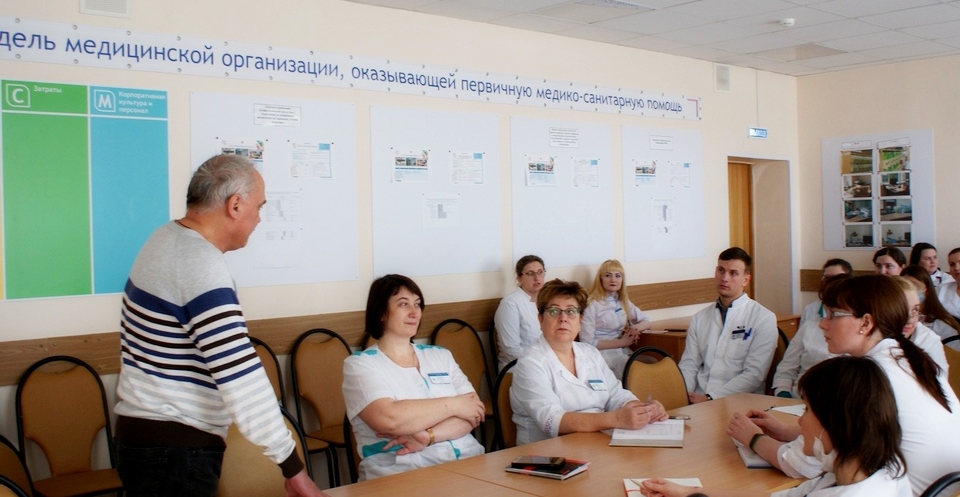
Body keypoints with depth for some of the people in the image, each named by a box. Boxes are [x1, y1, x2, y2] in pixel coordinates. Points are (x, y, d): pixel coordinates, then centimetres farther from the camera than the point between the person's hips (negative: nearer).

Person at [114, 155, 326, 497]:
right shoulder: (202, 267, -23)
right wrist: (293, 469, -23)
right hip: (176, 449, -10)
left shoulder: (168, 238, 7)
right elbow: (244, 382, -27)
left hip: (147, 434, 10)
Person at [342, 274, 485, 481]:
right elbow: (388, 419, -15)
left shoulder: (441, 356, 15)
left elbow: (474, 411, 4)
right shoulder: (359, 364, 2)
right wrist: (453, 405, -6)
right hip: (402, 475, -3)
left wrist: (428, 436, -12)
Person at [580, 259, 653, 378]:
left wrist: (636, 327, -5)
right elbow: (587, 343, -12)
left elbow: (647, 322, 19)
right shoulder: (591, 304, -8)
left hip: (623, 352, 7)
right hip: (602, 353, -6)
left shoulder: (623, 302, 14)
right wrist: (621, 342, -12)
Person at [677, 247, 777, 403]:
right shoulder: (699, 318, 16)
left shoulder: (764, 319, 1)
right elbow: (688, 366, 10)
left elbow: (754, 374, -7)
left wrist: (710, 398, -16)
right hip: (698, 401, 4)